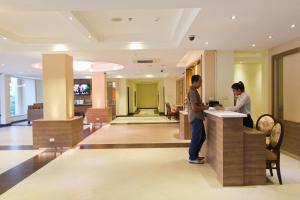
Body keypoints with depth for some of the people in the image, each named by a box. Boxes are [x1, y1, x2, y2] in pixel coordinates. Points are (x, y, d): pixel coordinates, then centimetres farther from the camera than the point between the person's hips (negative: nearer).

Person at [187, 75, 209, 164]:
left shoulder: (194, 91, 15)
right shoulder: (192, 92, -17)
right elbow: (194, 108, -22)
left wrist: (202, 105, 10)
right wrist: (204, 107, -9)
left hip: (198, 118, 10)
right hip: (195, 118, -10)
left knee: (202, 137, 17)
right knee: (196, 138, -1)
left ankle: (195, 155, 28)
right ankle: (192, 158, 11)